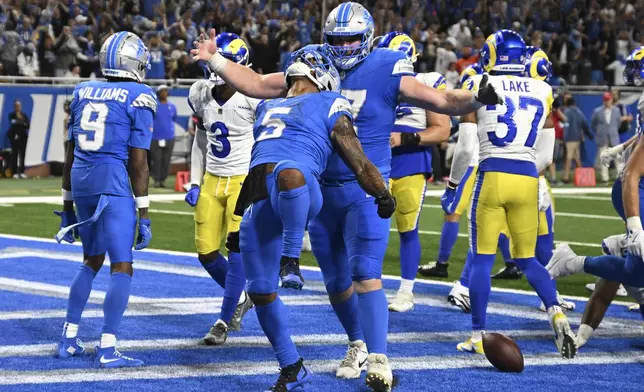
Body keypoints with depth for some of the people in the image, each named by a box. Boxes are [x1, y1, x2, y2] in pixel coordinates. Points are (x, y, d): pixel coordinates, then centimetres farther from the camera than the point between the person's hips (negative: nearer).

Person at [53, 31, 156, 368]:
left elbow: (70, 155, 14)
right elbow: (138, 162, -8)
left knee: (92, 260, 22)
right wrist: (144, 215, -3)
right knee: (122, 267, 1)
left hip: (81, 180, 6)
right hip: (113, 181, -6)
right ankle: (107, 349, -6)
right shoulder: (138, 98, -5)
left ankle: (68, 339, 22)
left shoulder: (83, 92, 12)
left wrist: (67, 206, 21)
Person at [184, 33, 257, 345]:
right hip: (212, 180, 6)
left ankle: (225, 321, 6)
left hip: (244, 181, -6)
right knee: (207, 253, 5)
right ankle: (240, 298, 30)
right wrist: (195, 183, 10)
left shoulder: (253, 98, -17)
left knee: (237, 254, -7)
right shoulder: (201, 94, 1)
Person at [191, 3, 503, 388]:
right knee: (336, 280, 15)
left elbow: (440, 101, -13)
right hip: (322, 191, 5)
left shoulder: (386, 72, -7)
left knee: (365, 274, -18)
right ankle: (358, 344, 36)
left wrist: (475, 99, -31)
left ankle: (379, 360, -18)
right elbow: (257, 84, 12)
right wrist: (216, 60, 6)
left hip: (365, 190, -5)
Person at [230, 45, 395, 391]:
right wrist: (239, 218, 36)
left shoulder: (328, 106, 13)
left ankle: (291, 258, -35)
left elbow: (355, 158, 8)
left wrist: (382, 192, 2)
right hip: (259, 202, 7)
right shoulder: (268, 108, 33)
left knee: (287, 172, -45)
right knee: (260, 291, 5)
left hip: (297, 193, -7)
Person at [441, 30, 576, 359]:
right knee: (526, 258, 16)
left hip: (492, 177, -3)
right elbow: (545, 156, 13)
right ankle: (557, 314, -6)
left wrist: (451, 187, 10)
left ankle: (478, 336, 7)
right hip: (528, 180, 3)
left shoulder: (480, 88, 0)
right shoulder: (542, 92, 10)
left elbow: (466, 149, -2)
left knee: (482, 258, 7)